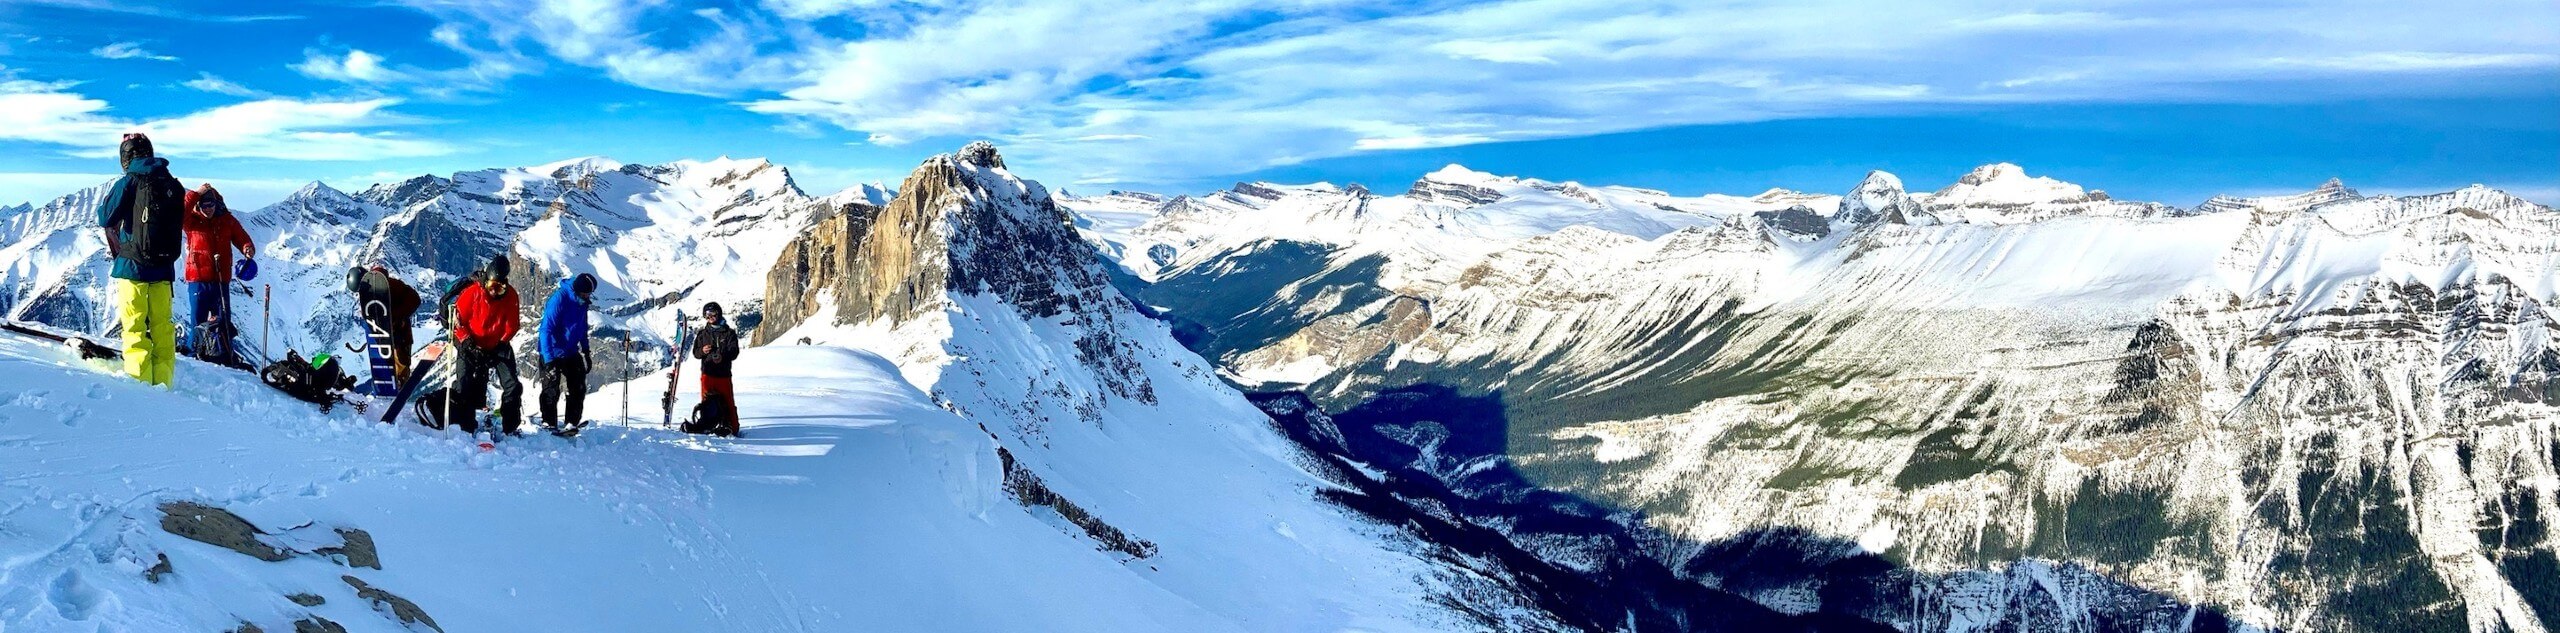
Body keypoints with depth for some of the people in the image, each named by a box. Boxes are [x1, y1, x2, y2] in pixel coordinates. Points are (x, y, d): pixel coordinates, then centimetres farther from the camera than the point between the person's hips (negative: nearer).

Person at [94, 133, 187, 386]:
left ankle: (139, 379, -5)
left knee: (135, 326, 0)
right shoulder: (173, 185, 7)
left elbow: (105, 218, -7)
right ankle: (163, 381, 8)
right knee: (162, 327, 8)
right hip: (164, 266, 4)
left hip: (133, 264, -4)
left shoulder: (129, 182, -7)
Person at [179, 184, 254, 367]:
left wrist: (247, 249, -16)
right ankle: (193, 356, 7)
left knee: (223, 322, 5)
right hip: (198, 278, -2)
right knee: (197, 320, 0)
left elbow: (242, 238, 6)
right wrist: (196, 193, -20)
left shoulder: (228, 220, 8)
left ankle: (226, 358, 9)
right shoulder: (192, 220, 1)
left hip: (221, 279, 2)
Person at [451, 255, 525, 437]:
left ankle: (511, 427, 1)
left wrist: (502, 343, -12)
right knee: (465, 388, -5)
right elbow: (458, 319, -8)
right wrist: (467, 342, -15)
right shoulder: (473, 292, -14)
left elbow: (512, 325, -2)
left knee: (513, 386, -6)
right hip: (472, 347, -2)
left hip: (498, 347, 2)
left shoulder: (510, 295, -7)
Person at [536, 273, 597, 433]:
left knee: (579, 388, 5)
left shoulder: (582, 301, 1)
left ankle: (572, 423, 10)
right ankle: (548, 424, 7)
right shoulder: (559, 299, -24)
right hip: (553, 353, -7)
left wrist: (586, 351, 17)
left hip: (571, 352, 7)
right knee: (551, 390, -3)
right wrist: (548, 358, -31)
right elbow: (546, 329, -26)